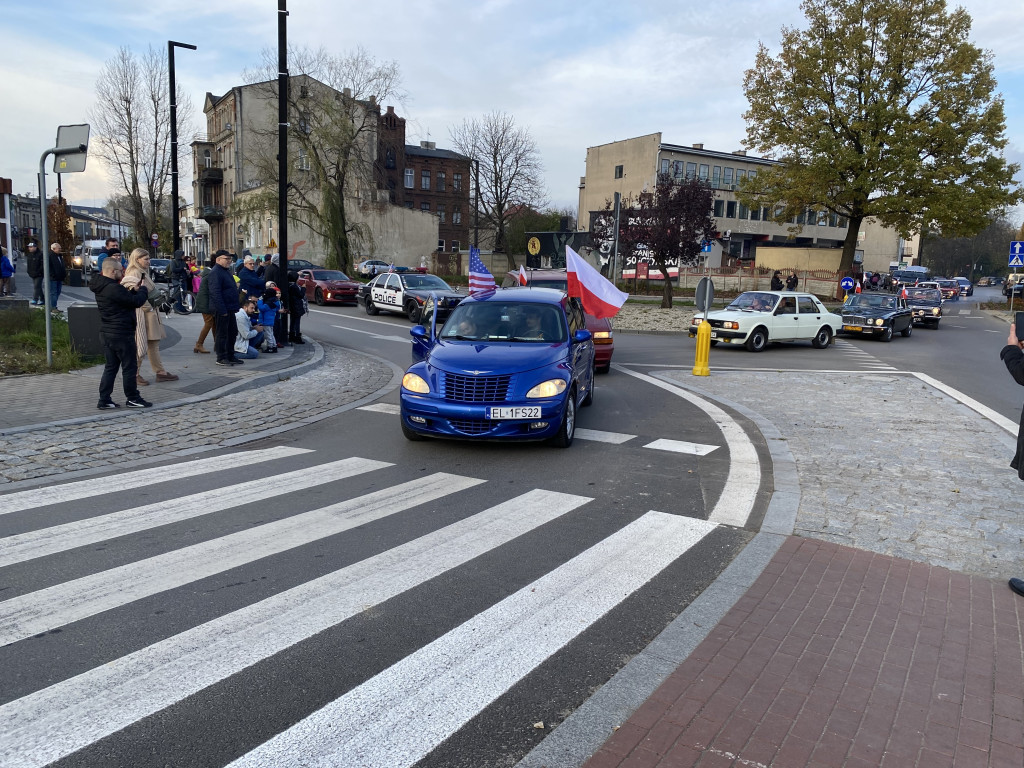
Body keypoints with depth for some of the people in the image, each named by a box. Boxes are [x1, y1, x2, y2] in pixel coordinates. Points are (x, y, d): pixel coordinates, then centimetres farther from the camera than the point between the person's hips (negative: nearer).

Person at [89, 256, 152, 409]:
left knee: (110, 367, 14)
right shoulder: (113, 288, -21)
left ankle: (104, 400, 15)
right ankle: (132, 398, 13)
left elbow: (124, 298, 16)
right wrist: (143, 289, -1)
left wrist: (133, 289, 1)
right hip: (121, 334, -9)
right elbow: (137, 302, -19)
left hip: (107, 333, 9)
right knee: (129, 367, 3)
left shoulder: (101, 287, 9)